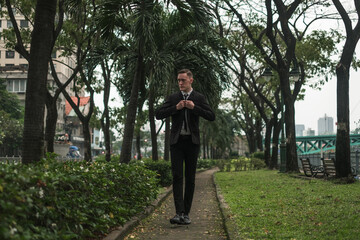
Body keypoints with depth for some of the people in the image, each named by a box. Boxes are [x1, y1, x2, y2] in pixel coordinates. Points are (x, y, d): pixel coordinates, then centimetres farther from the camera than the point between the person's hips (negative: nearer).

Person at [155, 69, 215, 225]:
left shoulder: (199, 98, 6)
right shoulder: (173, 98, 9)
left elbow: (211, 117, -3)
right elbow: (158, 115, 1)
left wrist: (194, 107, -13)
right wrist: (176, 108, -11)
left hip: (192, 142, 0)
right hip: (177, 141, 0)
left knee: (190, 178, 3)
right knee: (177, 177, -11)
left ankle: (186, 213, 10)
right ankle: (179, 213, -17)